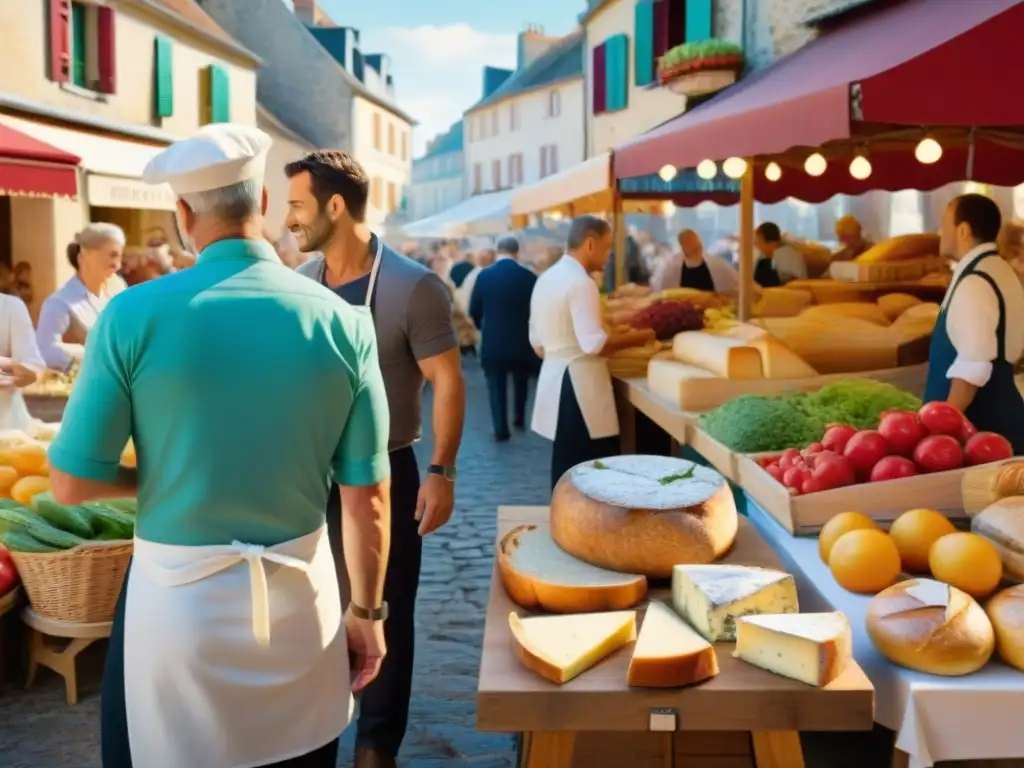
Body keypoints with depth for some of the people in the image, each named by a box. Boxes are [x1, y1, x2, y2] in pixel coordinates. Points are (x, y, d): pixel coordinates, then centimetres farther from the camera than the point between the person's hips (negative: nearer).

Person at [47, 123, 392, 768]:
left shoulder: (134, 315, -13)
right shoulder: (343, 322, -8)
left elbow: (71, 483, -8)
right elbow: (368, 499, -4)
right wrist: (368, 611, 8)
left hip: (177, 596, -2)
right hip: (299, 595, 2)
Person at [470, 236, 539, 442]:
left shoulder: (484, 275, -6)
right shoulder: (529, 277, -7)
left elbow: (474, 310, 0)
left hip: (492, 340, -1)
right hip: (521, 340, 1)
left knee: (496, 386, 6)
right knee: (520, 381, 23)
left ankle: (501, 430, 3)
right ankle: (519, 418, 32)